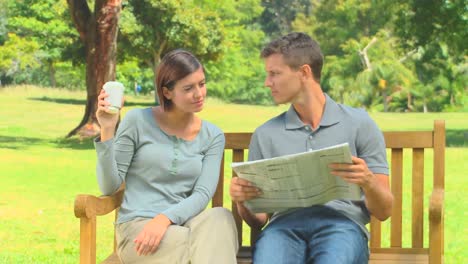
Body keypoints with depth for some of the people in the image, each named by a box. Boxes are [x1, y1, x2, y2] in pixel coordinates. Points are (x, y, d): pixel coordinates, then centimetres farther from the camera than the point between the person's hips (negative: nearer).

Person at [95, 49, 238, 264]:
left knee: (220, 217, -32)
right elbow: (109, 186, 0)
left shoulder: (213, 136, 9)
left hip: (181, 223, 3)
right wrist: (107, 132, -13)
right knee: (204, 247, -33)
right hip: (137, 226, -3)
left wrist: (165, 219, -22)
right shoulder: (138, 121, 1)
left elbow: (203, 194, -4)